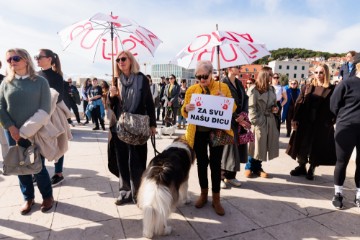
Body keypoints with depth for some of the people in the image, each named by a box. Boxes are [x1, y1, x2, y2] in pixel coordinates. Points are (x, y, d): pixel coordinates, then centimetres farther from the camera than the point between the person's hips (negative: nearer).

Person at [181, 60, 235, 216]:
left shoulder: (223, 87, -1)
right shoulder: (191, 90, 2)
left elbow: (233, 109, 2)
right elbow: (184, 112, 4)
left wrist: (225, 99, -18)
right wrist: (186, 108, -20)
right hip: (198, 133, 2)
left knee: (215, 164, 5)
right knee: (201, 163, 12)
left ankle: (216, 199, 20)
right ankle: (203, 194, 31)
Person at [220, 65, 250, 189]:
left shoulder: (239, 83, 14)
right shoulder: (224, 83, -7)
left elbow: (245, 99, 9)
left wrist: (243, 114, -8)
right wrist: (238, 119, -13)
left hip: (240, 120, 7)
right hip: (228, 121, -7)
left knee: (238, 147, 8)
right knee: (228, 147, -3)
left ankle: (231, 176, 20)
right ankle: (222, 176, 12)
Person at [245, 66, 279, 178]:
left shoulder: (271, 88, 13)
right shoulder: (254, 89, -10)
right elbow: (251, 107, -14)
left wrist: (275, 108, 1)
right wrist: (255, 121, -19)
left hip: (270, 120, 7)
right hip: (259, 121, -7)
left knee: (263, 145, 10)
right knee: (256, 144, 2)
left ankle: (257, 167, 25)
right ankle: (249, 167, 20)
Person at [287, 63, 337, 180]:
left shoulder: (331, 89, -1)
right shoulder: (307, 87, 6)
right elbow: (298, 104, 1)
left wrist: (330, 122, -10)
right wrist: (295, 120, -6)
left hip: (321, 125, -2)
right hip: (304, 122, 2)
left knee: (317, 148, 7)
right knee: (302, 146, 9)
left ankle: (311, 169, 25)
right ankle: (301, 167, 28)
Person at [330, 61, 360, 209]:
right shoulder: (347, 84, -4)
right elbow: (333, 105, -3)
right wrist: (345, 118, 2)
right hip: (346, 128, -4)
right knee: (342, 162, 6)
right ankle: (338, 194, 20)